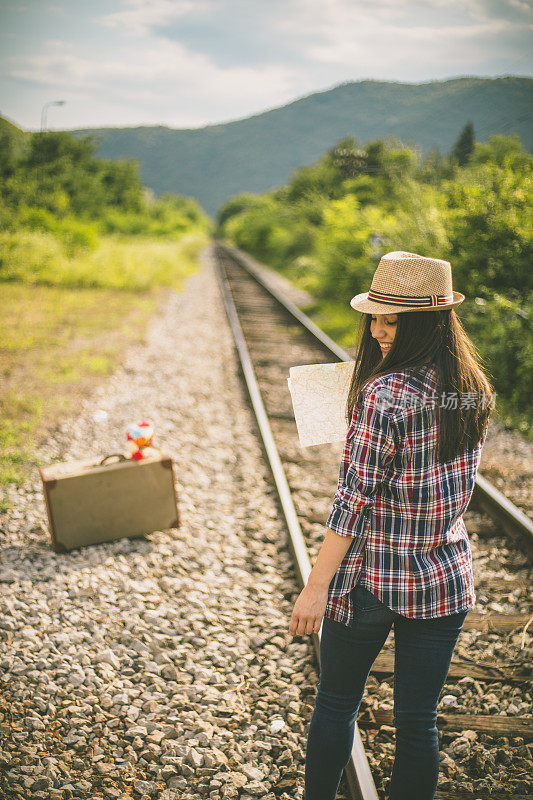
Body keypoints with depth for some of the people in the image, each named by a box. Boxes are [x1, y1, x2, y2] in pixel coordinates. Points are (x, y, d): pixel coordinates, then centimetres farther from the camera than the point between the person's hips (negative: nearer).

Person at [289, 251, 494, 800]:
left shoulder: (384, 395, -21)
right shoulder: (474, 389, 0)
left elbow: (354, 499, -20)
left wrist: (316, 587, -13)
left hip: (370, 580, -5)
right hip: (446, 583, 5)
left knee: (336, 703, 18)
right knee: (418, 721, 15)